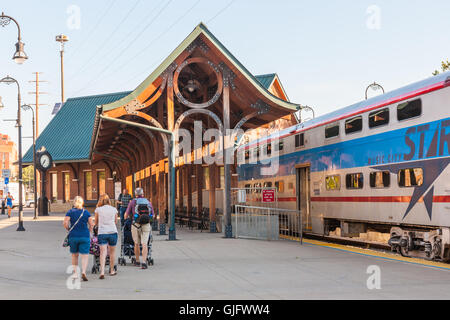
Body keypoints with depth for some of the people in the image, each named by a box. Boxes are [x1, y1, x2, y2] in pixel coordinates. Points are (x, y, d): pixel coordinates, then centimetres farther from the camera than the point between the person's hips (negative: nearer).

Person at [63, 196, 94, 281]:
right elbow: (91, 224, -2)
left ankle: (75, 273, 20)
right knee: (85, 255, -2)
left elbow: (65, 223, -10)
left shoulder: (70, 212, 1)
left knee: (74, 255, 17)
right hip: (85, 236, -1)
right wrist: (88, 232, 12)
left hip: (73, 236, 1)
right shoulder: (86, 212, 3)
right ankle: (83, 272, -21)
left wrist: (69, 229, 7)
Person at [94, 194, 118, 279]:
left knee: (103, 253, -7)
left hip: (102, 233, -1)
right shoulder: (114, 209, 5)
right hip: (112, 232, 1)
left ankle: (102, 272, -21)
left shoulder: (98, 210, 1)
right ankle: (112, 271, 27)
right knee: (112, 252, 15)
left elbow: (96, 223, 10)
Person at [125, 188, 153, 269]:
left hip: (136, 225, -1)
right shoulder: (148, 202, 11)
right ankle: (144, 262, -15)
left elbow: (126, 215, 5)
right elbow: (152, 215, 19)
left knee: (136, 244, 14)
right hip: (146, 225, 1)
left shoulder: (132, 202, 3)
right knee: (144, 244, -3)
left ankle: (137, 262, 24)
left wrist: (126, 217, 29)